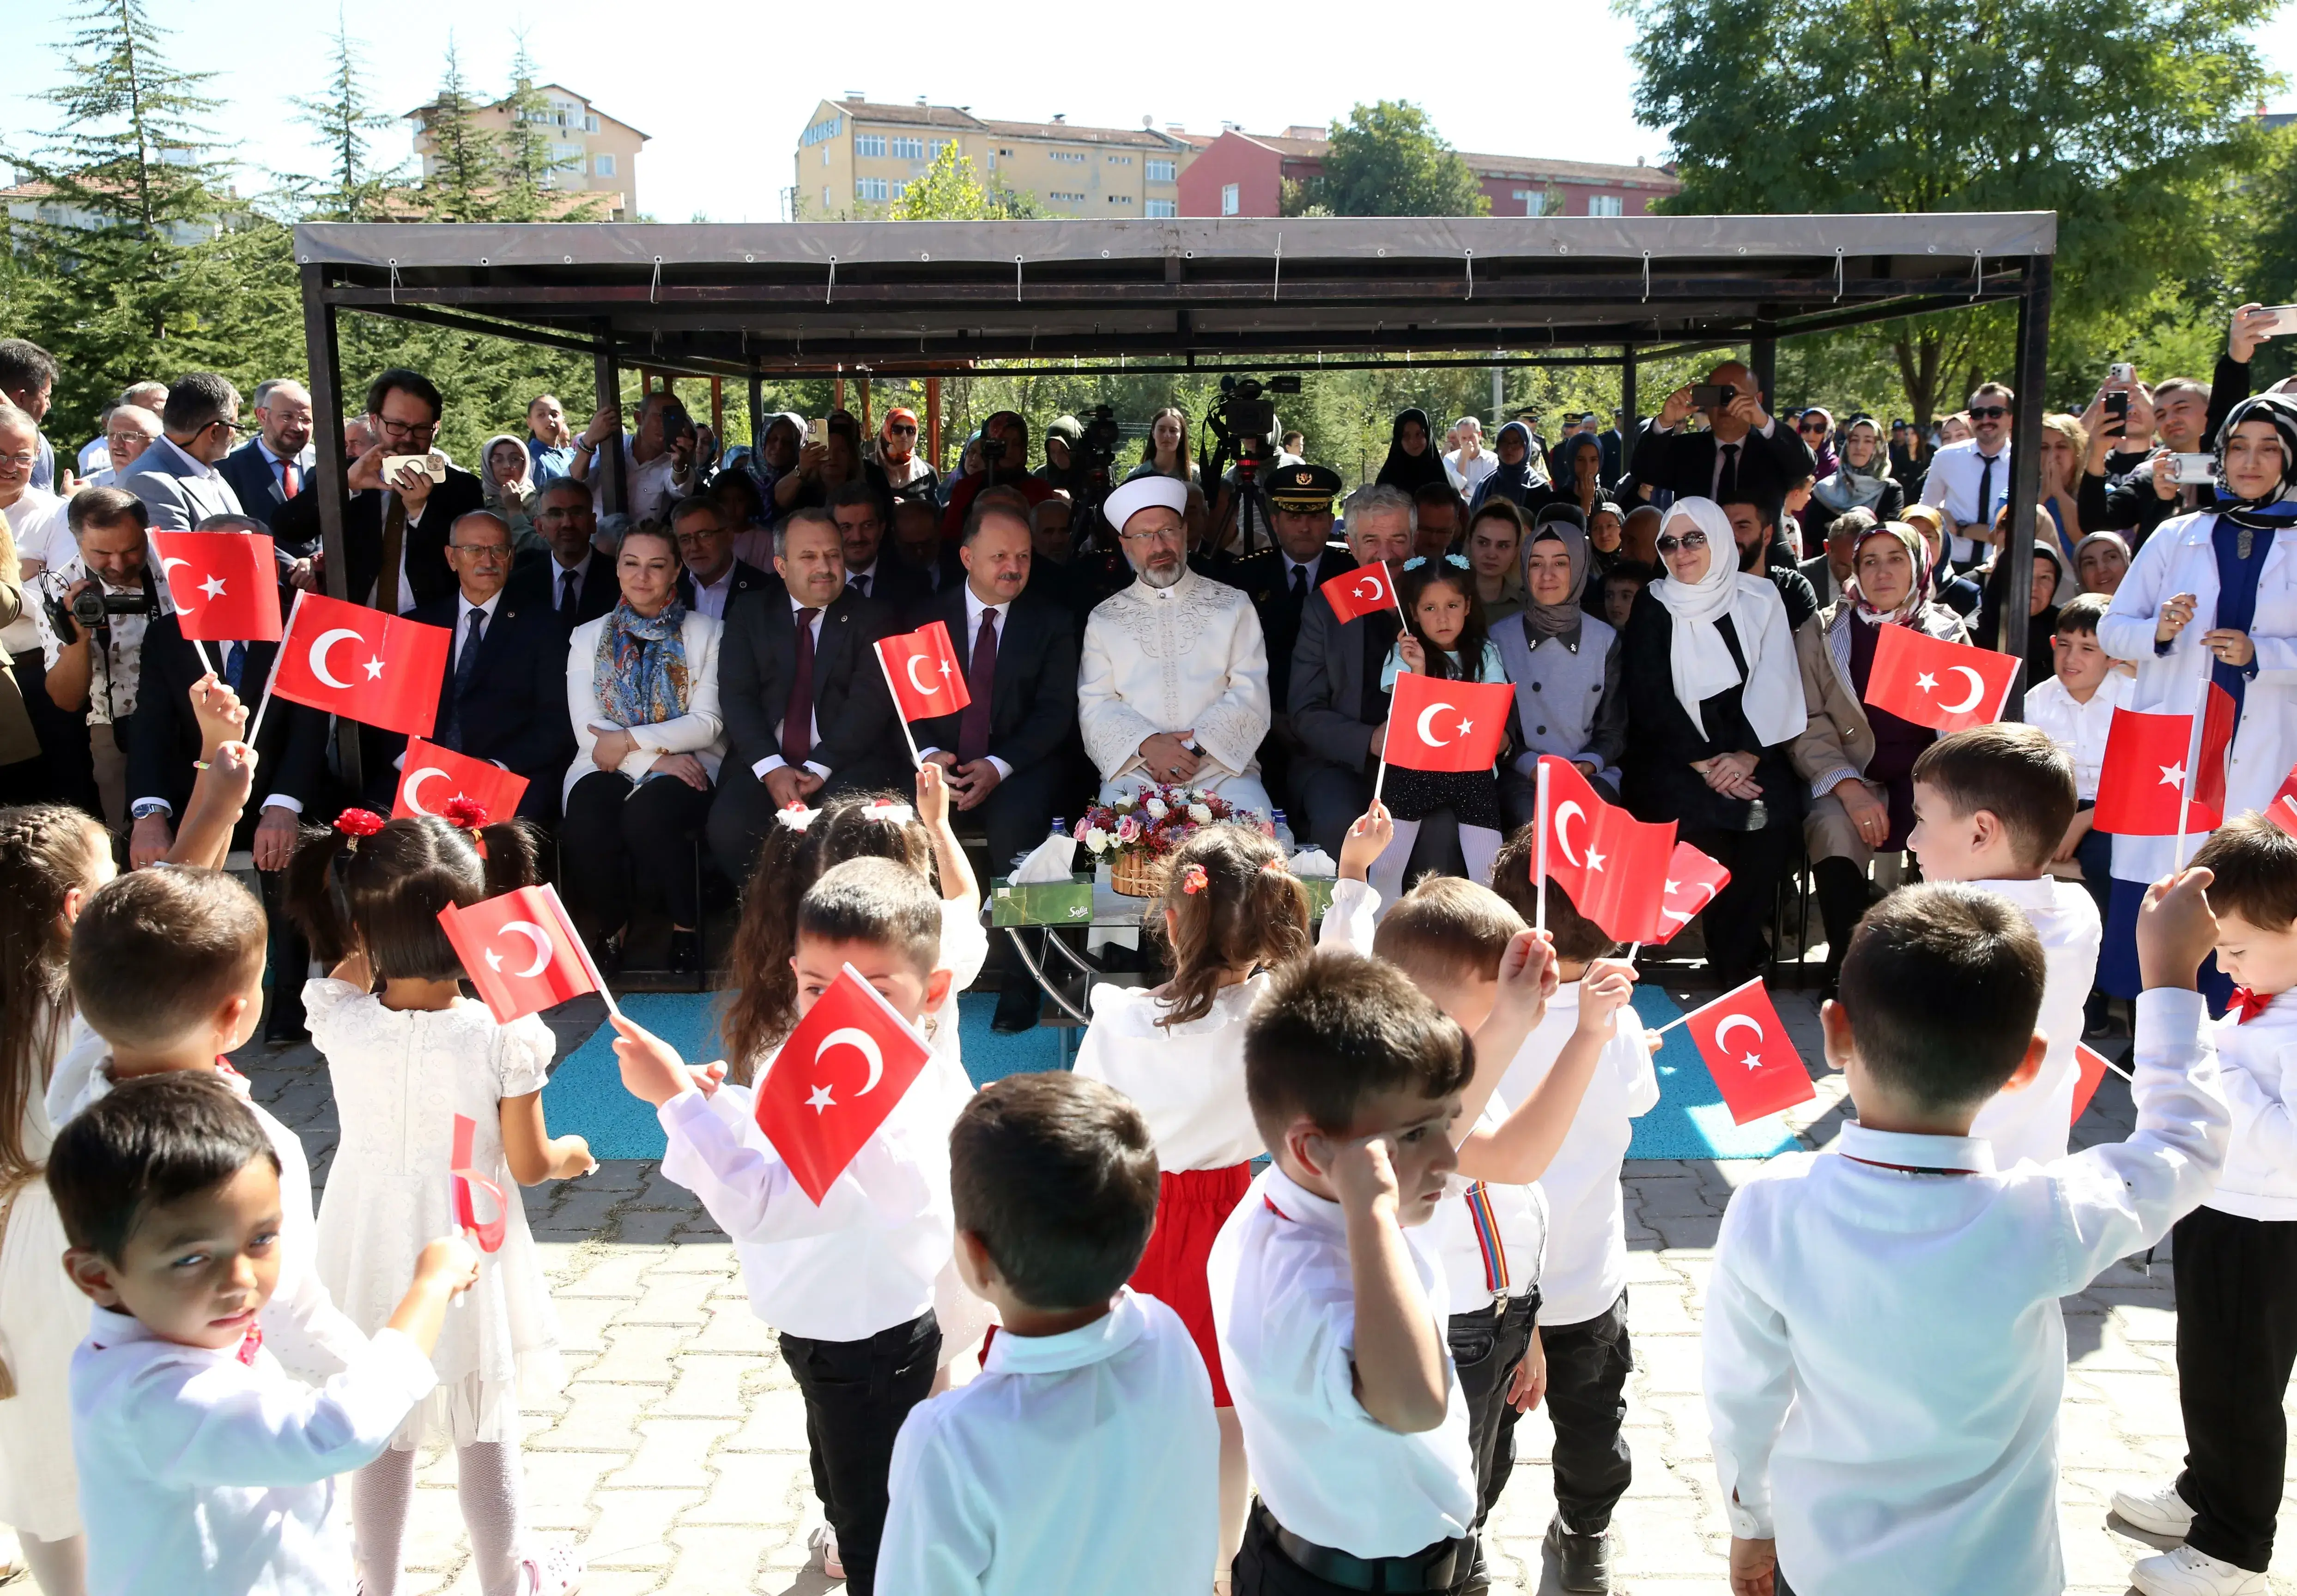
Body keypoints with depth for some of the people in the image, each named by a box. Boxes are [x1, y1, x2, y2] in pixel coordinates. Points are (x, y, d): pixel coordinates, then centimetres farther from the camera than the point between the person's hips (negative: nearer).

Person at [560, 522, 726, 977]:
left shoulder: (704, 633, 9)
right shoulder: (588, 637, 14)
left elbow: (708, 723, -3)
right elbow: (587, 729, 2)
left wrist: (629, 740, -12)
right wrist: (654, 757, -14)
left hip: (683, 768, -2)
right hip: (605, 768, 2)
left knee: (646, 814, -35)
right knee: (588, 824, -32)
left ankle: (688, 930, -15)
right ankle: (611, 929, -8)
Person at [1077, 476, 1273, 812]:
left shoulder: (1233, 605, 13)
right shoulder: (1104, 619, 15)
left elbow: (1250, 694, 3)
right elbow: (1094, 705, 6)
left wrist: (1197, 746, -13)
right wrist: (1148, 744, -13)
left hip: (1222, 763, 0)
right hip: (1135, 770, 0)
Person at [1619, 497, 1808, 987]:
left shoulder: (1759, 598, 10)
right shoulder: (1653, 608, 8)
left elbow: (1775, 684, 0)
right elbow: (1650, 698, -2)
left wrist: (1748, 754, -16)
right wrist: (1704, 762, -15)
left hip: (1750, 747, 1)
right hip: (1675, 751, -1)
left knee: (1772, 812, -31)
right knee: (1697, 818, -33)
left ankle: (1734, 963, -16)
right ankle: (1742, 956, -15)